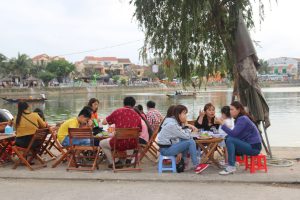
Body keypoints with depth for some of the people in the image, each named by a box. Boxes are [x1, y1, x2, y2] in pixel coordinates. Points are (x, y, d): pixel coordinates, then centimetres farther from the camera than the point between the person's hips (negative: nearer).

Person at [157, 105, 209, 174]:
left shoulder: (174, 121, 8)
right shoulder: (172, 124, -22)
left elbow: (184, 135, 9)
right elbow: (187, 136, -16)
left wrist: (184, 125, -3)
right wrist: (186, 124, -7)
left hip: (169, 144, 10)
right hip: (166, 149, -10)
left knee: (189, 140, 7)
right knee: (191, 142, -14)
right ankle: (196, 166, -5)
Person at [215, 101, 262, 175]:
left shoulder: (243, 119, -17)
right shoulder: (239, 119, 12)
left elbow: (233, 134, -26)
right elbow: (234, 134, 8)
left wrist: (222, 123, -21)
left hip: (254, 147, -10)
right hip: (248, 145, 10)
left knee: (230, 140, -23)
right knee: (227, 138, 7)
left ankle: (231, 167, -19)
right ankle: (232, 162, 6)